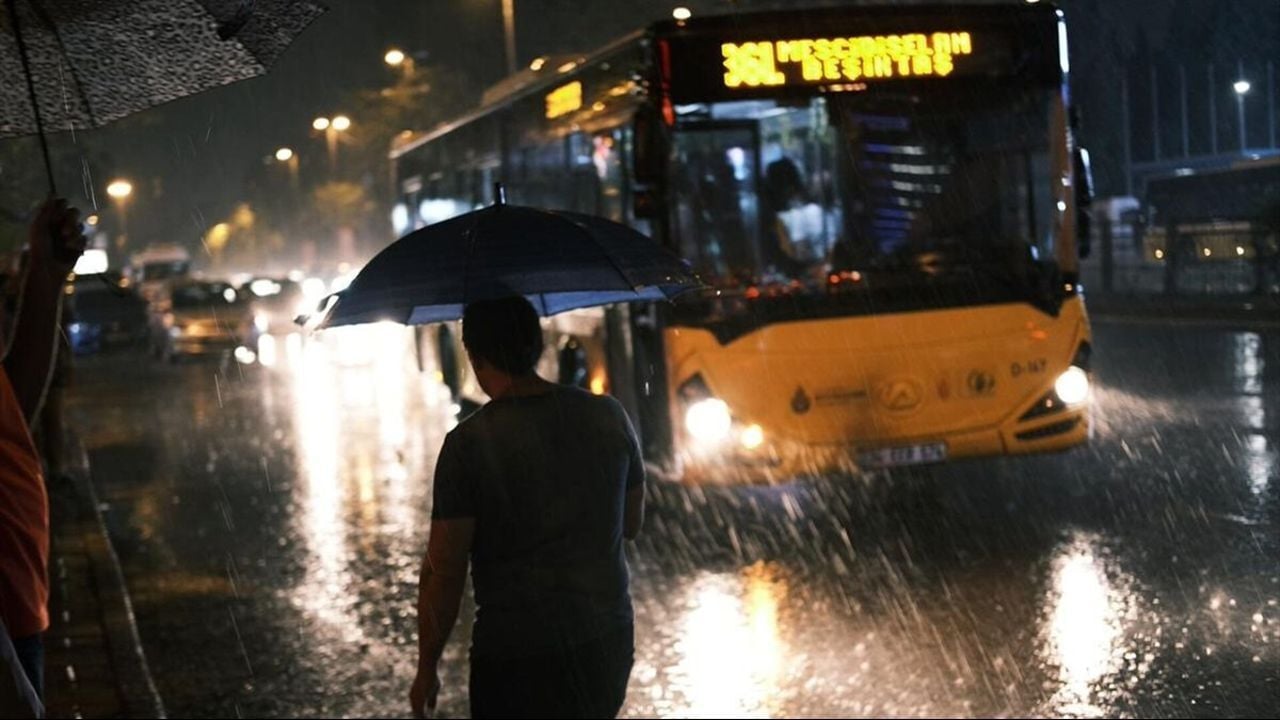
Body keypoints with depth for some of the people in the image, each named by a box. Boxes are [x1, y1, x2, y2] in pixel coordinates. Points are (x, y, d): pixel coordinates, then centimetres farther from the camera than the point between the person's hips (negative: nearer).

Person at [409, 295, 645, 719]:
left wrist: (426, 670, -1)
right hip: (608, 645, 5)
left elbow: (443, 573, -12)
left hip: (516, 657, -5)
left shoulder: (469, 443, -15)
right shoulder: (608, 416, -2)